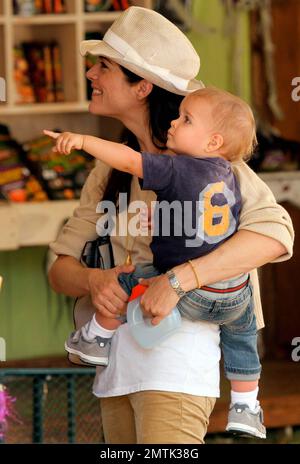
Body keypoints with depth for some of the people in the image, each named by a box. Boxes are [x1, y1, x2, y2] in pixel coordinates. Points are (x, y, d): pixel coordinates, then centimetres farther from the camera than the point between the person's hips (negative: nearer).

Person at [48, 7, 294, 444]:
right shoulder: (109, 172, 13)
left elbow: (275, 234, -21)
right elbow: (60, 267, 9)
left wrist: (177, 279, -27)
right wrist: (92, 281, -15)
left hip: (177, 354, -7)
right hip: (114, 366, 7)